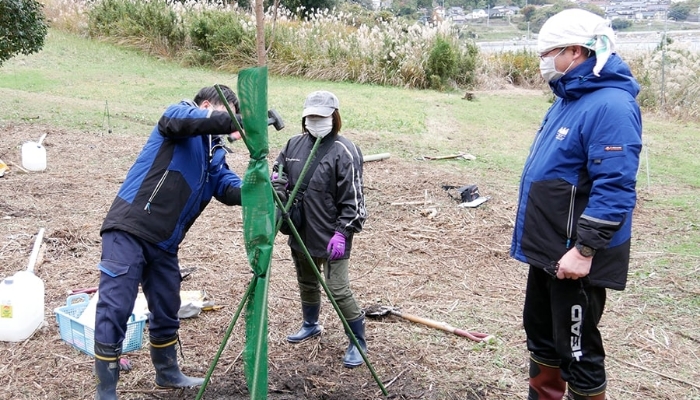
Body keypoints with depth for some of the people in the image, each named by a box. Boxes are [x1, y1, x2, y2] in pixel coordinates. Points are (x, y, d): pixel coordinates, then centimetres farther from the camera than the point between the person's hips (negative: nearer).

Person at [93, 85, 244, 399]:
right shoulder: (182, 112, 0)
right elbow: (178, 122, -24)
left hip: (164, 242, 8)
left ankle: (168, 373, 37)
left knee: (167, 311, 18)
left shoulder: (215, 153, 18)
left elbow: (230, 187, 3)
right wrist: (231, 122, -29)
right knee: (114, 309, -6)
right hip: (128, 230, -8)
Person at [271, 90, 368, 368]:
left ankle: (358, 343, 13)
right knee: (306, 283, 24)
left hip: (331, 238, -7)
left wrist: (342, 233, -21)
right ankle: (310, 325, 48)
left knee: (338, 291, -6)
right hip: (301, 234, 7)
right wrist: (277, 197, 1)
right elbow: (278, 173, 19)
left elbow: (352, 199, -16)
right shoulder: (295, 144, 4)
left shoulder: (344, 152, -15)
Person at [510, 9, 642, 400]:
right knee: (541, 334, 22)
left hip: (576, 257, -10)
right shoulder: (569, 98, 11)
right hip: (548, 249, 10)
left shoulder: (610, 106, -21)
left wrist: (584, 250, -26)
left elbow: (614, 188, -26)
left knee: (577, 351, 4)